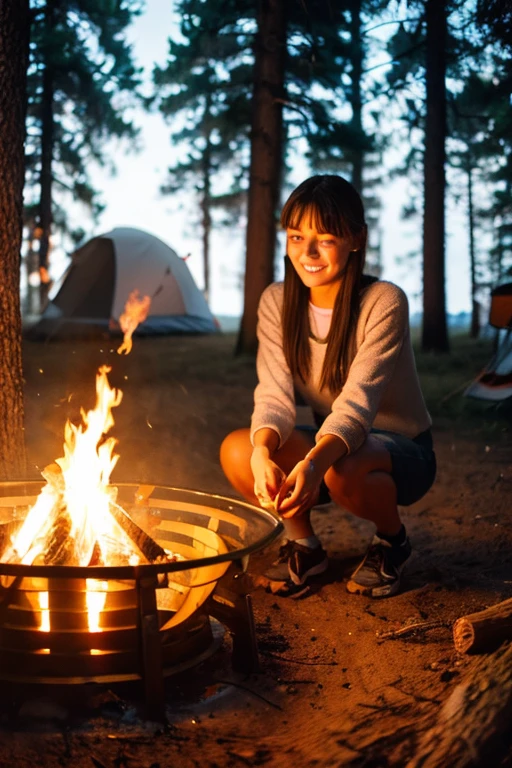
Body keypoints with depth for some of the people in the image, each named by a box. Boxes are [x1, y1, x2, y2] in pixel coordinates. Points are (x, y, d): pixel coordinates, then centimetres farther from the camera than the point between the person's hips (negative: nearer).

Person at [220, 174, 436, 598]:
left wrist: (314, 462, -50)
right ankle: (303, 546, 2)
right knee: (236, 450, -24)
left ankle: (392, 540, -3)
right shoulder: (277, 302, -8)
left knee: (342, 470, -39)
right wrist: (264, 452, -40)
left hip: (402, 451, -4)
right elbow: (275, 393, -18)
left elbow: (357, 403, -31)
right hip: (330, 441, 4)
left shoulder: (384, 302, -22)